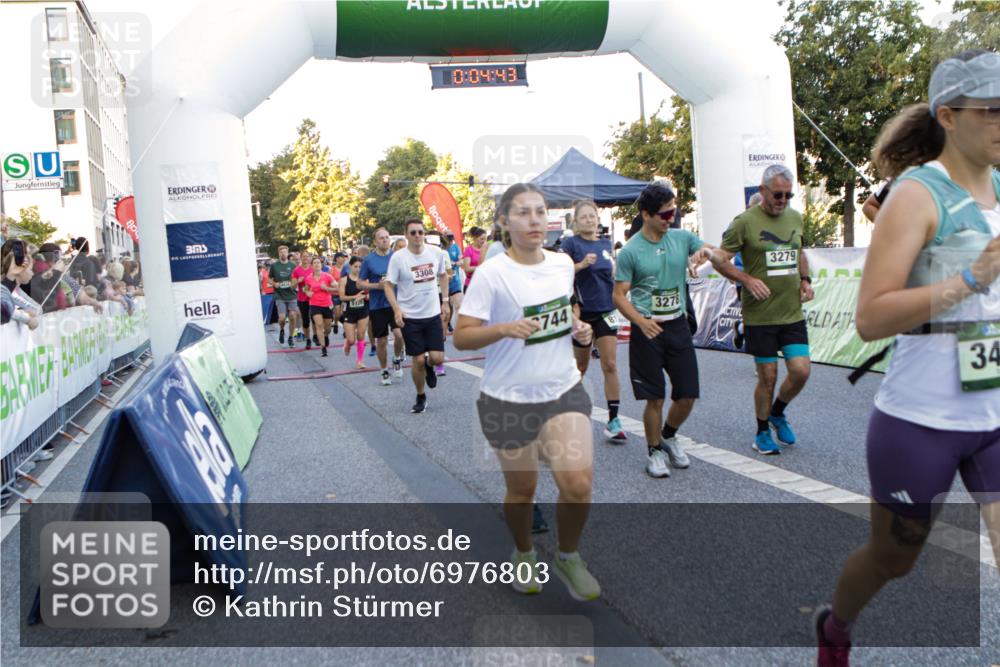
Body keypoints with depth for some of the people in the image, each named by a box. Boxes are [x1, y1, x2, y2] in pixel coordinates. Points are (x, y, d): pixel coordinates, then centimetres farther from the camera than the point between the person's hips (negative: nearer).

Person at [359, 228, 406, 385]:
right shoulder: (369, 260, -1)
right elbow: (360, 283, 2)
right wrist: (377, 286, -13)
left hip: (396, 303, 0)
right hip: (377, 306, 0)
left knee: (399, 334, -18)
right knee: (381, 341, 7)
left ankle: (397, 359, 12)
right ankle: (384, 371, 24)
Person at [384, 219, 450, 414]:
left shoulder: (436, 253, -1)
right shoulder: (398, 257, -11)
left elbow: (443, 275, 15)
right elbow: (389, 285, -7)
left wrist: (444, 301, 10)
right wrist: (396, 309, -19)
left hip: (433, 314, 2)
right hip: (410, 317, -2)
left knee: (437, 358, -5)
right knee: (418, 360, 1)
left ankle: (429, 366, 34)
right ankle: (421, 398, 23)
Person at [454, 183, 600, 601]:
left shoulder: (563, 263, 3)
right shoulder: (491, 273, -14)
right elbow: (461, 336, -13)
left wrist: (578, 328, 0)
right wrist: (505, 328, -30)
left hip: (564, 390, 4)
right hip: (509, 398, -3)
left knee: (578, 482, -10)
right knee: (522, 490, 10)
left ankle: (568, 558, 19)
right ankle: (524, 555, 41)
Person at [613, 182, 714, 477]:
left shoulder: (682, 238, 4)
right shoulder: (630, 251, -8)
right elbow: (619, 295, -8)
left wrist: (706, 251, -13)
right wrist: (641, 321, -24)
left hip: (678, 325, 4)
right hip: (648, 330, -4)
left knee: (688, 394, 7)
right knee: (655, 398, 1)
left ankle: (669, 436, 35)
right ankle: (654, 450, 23)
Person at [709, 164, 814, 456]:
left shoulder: (795, 218, 10)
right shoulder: (745, 221, -9)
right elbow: (719, 259, -7)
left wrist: (805, 280, 8)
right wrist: (747, 279, -18)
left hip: (793, 312, 5)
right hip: (760, 314, -5)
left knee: (801, 371, -2)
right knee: (768, 377, 2)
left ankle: (777, 413, 28)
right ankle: (763, 432, 23)